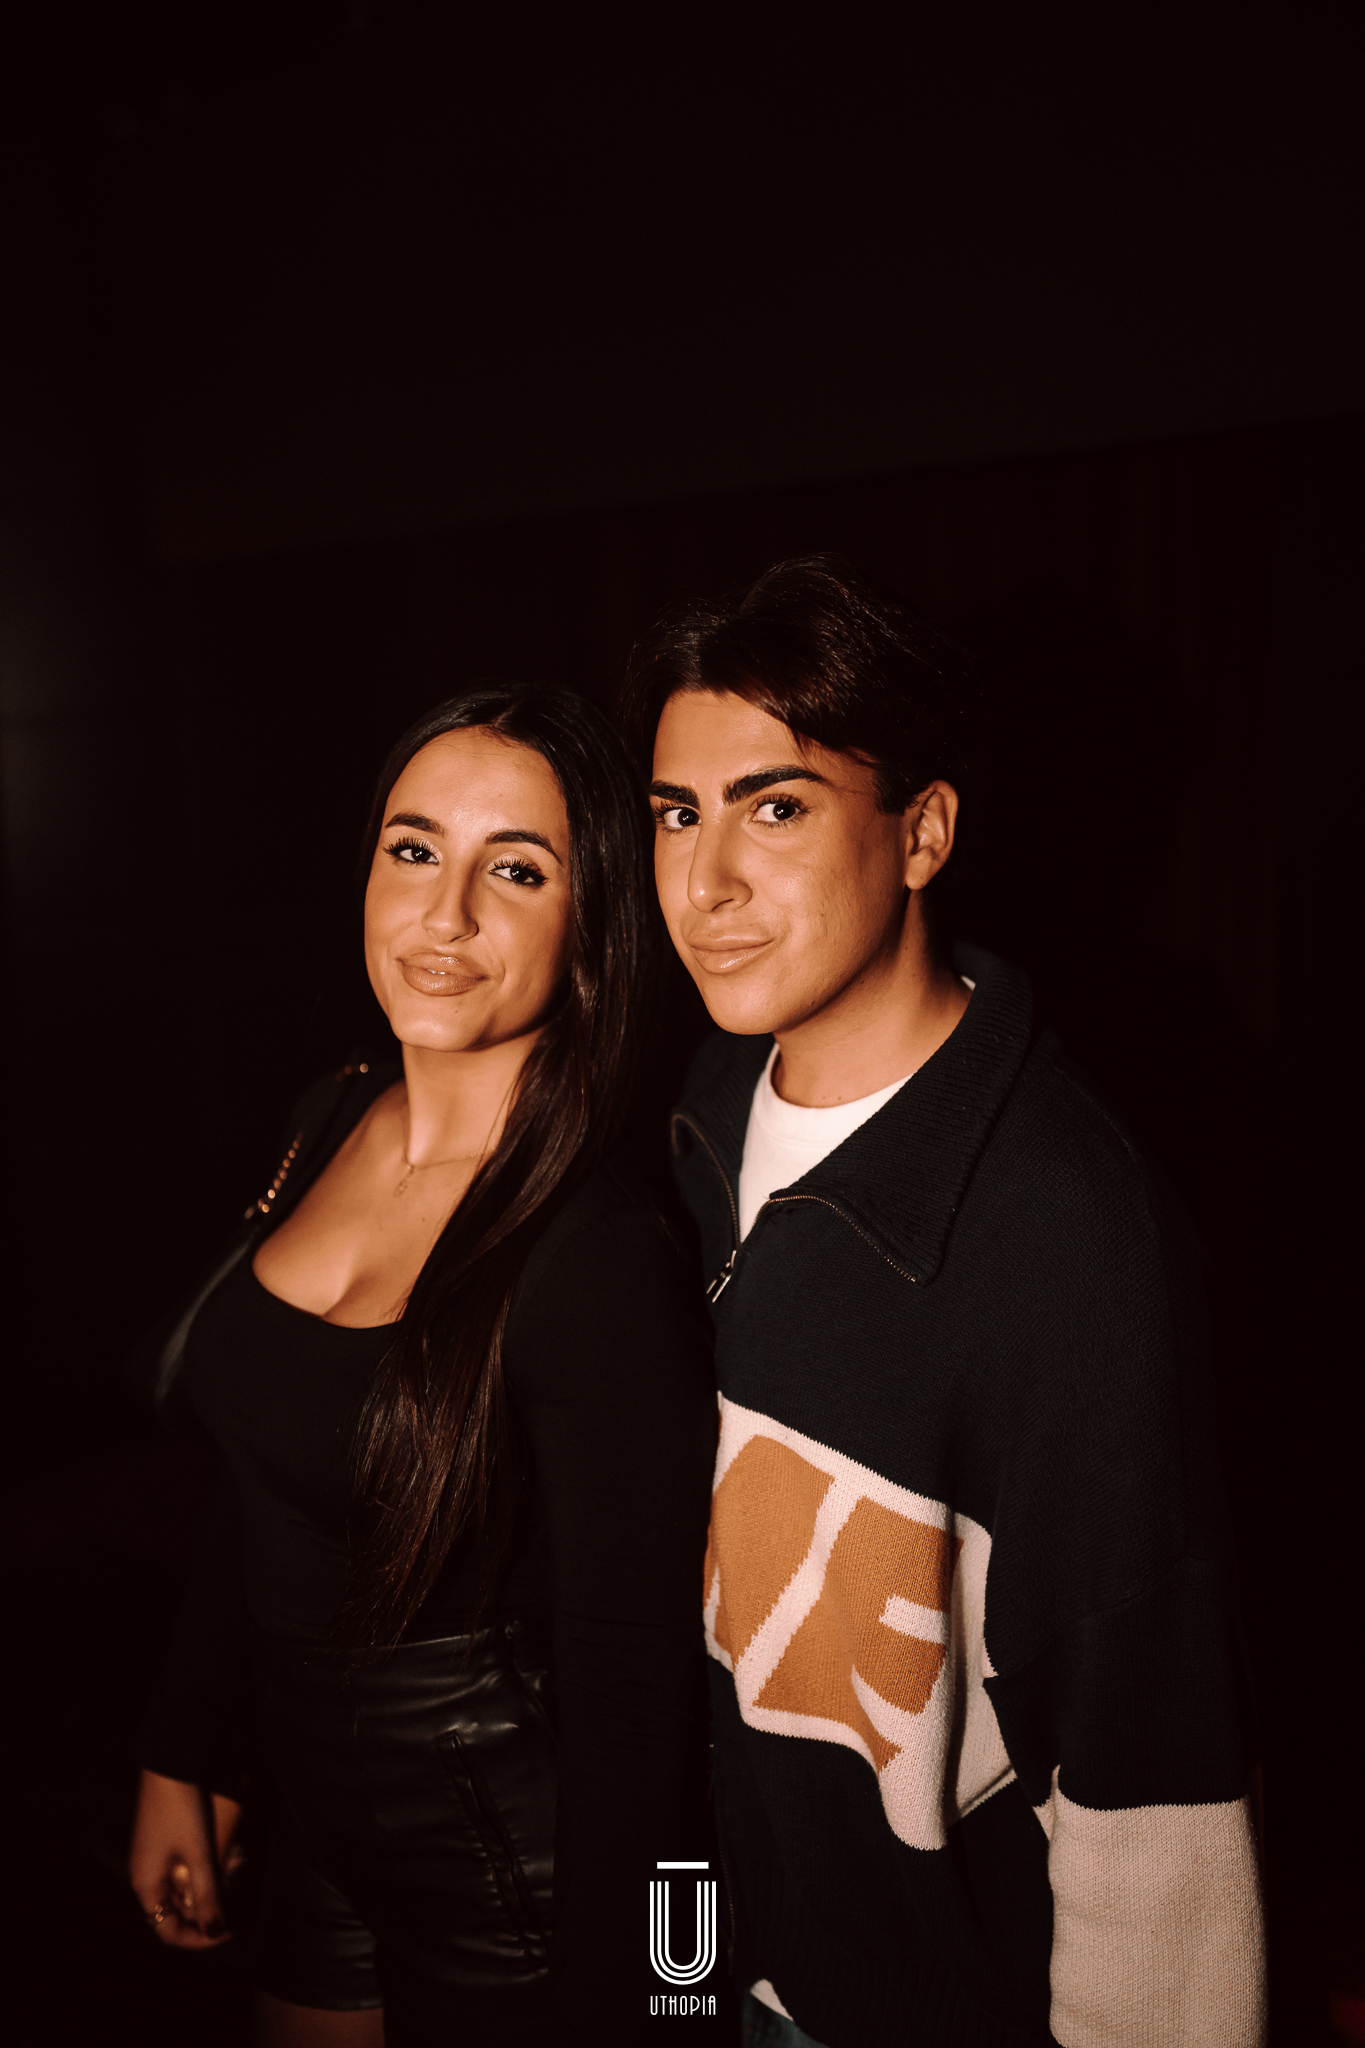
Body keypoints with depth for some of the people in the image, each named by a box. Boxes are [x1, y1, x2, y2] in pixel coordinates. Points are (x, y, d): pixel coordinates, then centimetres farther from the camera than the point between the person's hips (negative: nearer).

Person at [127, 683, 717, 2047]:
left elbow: (632, 1689, -21)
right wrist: (185, 1757, 11)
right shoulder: (329, 1123, -6)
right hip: (316, 1813, 7)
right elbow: (260, 1488, 5)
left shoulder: (600, 1266, -28)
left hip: (505, 1855, -7)